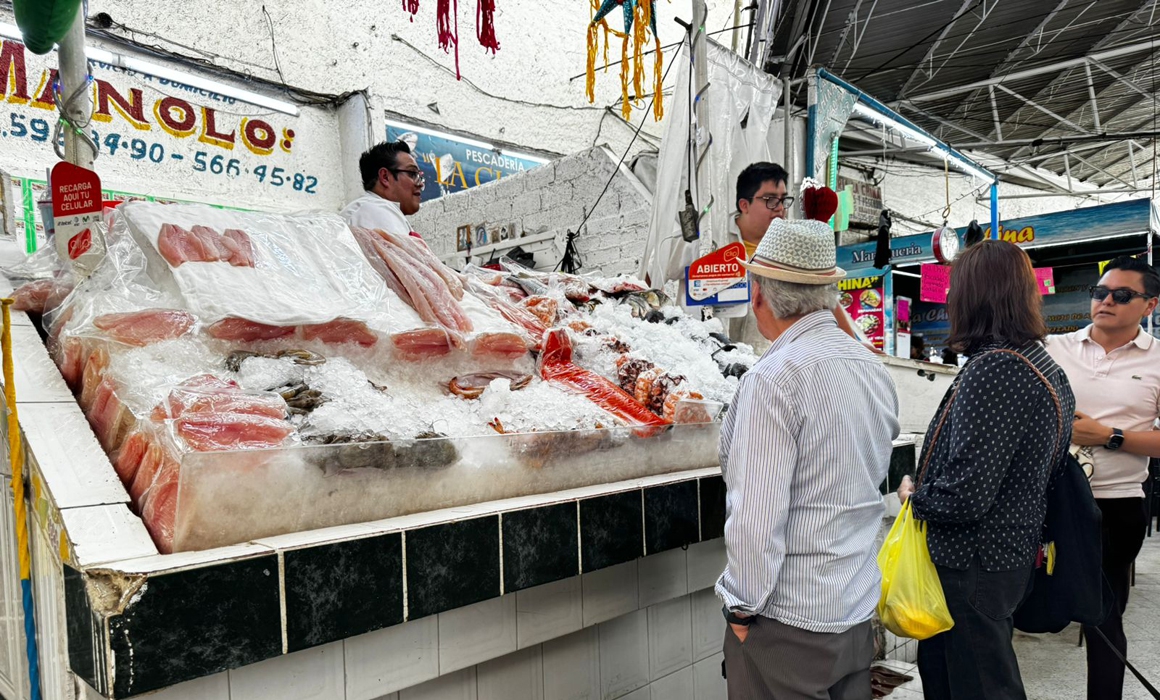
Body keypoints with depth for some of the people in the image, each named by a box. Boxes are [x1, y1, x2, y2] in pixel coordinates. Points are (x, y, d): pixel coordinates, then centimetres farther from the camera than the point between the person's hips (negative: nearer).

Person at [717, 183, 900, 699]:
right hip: (859, 609, 8)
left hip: (788, 619, -7)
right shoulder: (874, 368, 3)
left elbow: (756, 514, -23)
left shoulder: (774, 377, -22)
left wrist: (743, 606, -12)